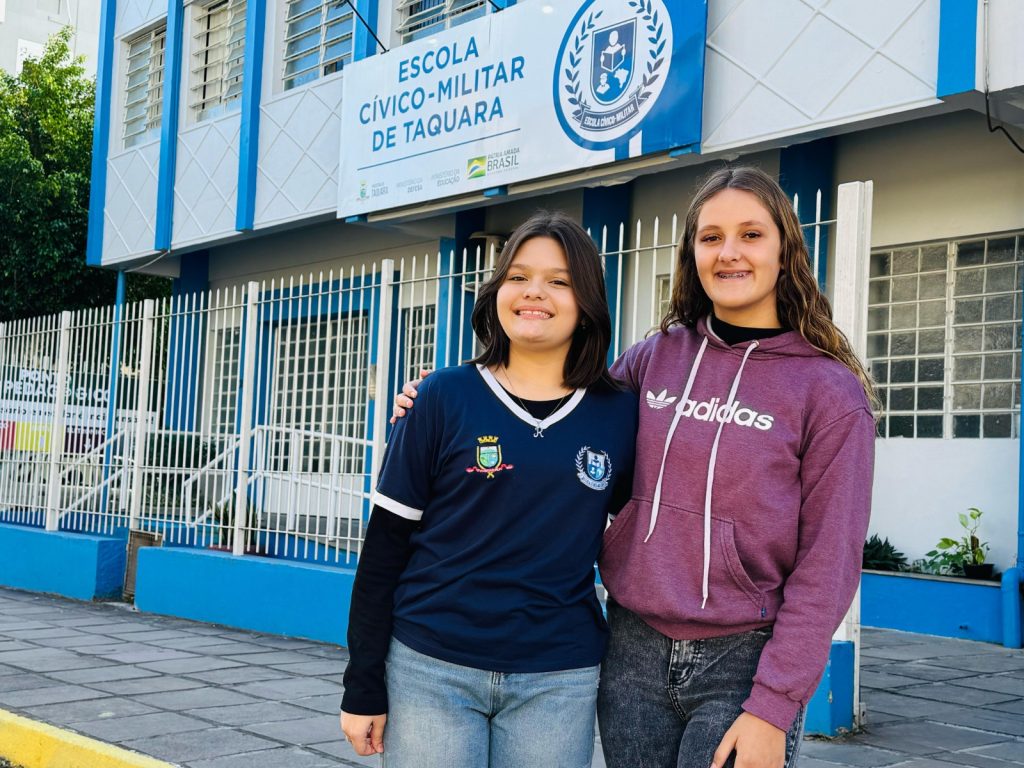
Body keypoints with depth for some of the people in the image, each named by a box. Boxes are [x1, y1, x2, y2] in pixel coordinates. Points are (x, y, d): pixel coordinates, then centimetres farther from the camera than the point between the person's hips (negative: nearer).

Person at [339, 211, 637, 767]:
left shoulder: (620, 416, 1)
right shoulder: (445, 397, -3)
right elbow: (385, 547, -1)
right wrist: (364, 685, -2)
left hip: (559, 680, 2)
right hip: (430, 668, -1)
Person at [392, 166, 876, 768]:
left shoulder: (830, 391, -5)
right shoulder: (654, 358, 4)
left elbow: (826, 564, -8)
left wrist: (773, 709, -12)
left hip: (740, 665, -3)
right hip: (635, 651, 3)